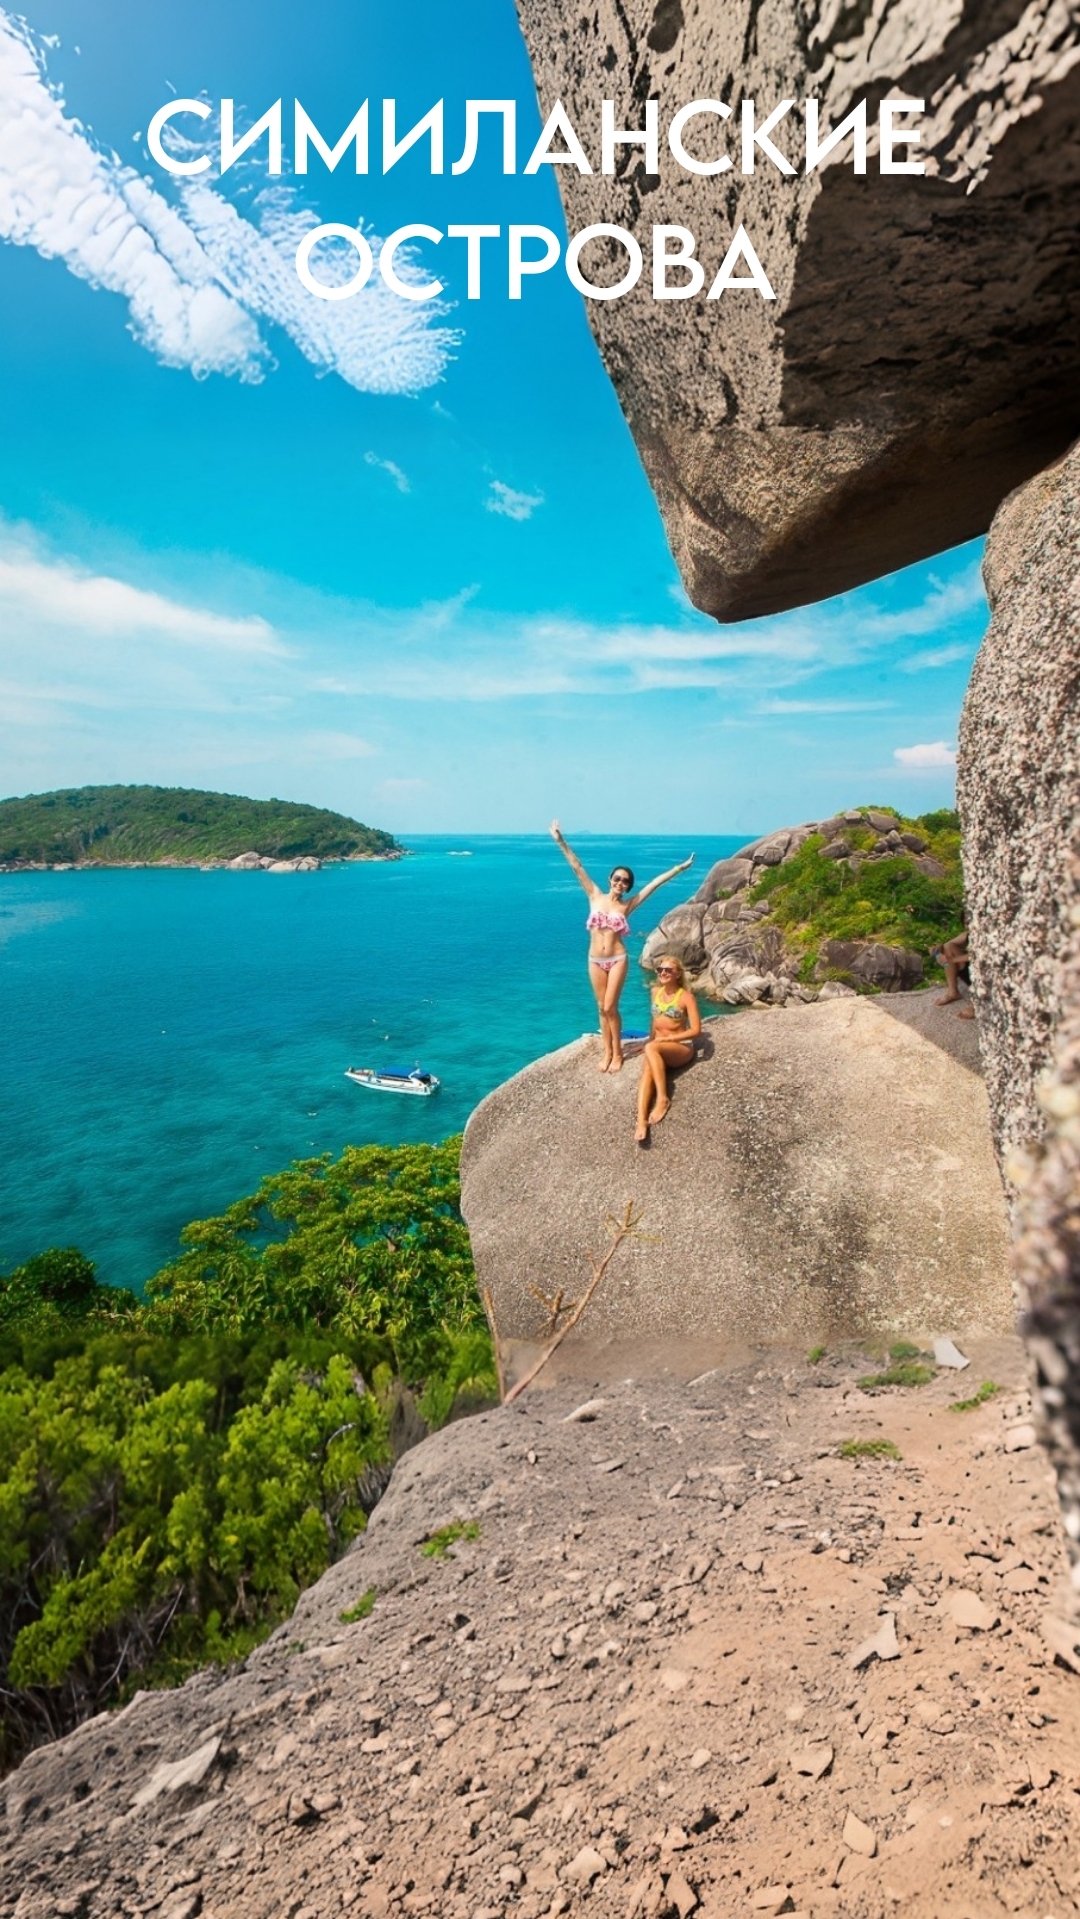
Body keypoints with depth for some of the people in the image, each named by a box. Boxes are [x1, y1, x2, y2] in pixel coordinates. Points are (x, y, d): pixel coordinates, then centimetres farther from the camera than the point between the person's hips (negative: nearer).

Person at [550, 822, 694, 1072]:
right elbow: (577, 868, -2)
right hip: (595, 961, 2)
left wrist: (679, 868, -3)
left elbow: (655, 882, -2)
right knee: (602, 1008, 9)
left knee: (610, 1007, -2)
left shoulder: (627, 905, -1)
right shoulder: (596, 896, 2)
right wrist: (561, 841, -5)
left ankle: (617, 1053, 12)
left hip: (617, 959, -2)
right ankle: (607, 1052, 20)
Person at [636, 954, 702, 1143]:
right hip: (658, 1048, 4)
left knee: (651, 1048, -36)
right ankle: (641, 1121, -49)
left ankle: (663, 1098, -31)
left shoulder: (686, 997, -8)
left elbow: (696, 1030, -14)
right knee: (647, 1069, -31)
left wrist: (667, 1038, -17)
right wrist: (650, 1039, 10)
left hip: (681, 1048, -4)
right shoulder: (655, 992, 11)